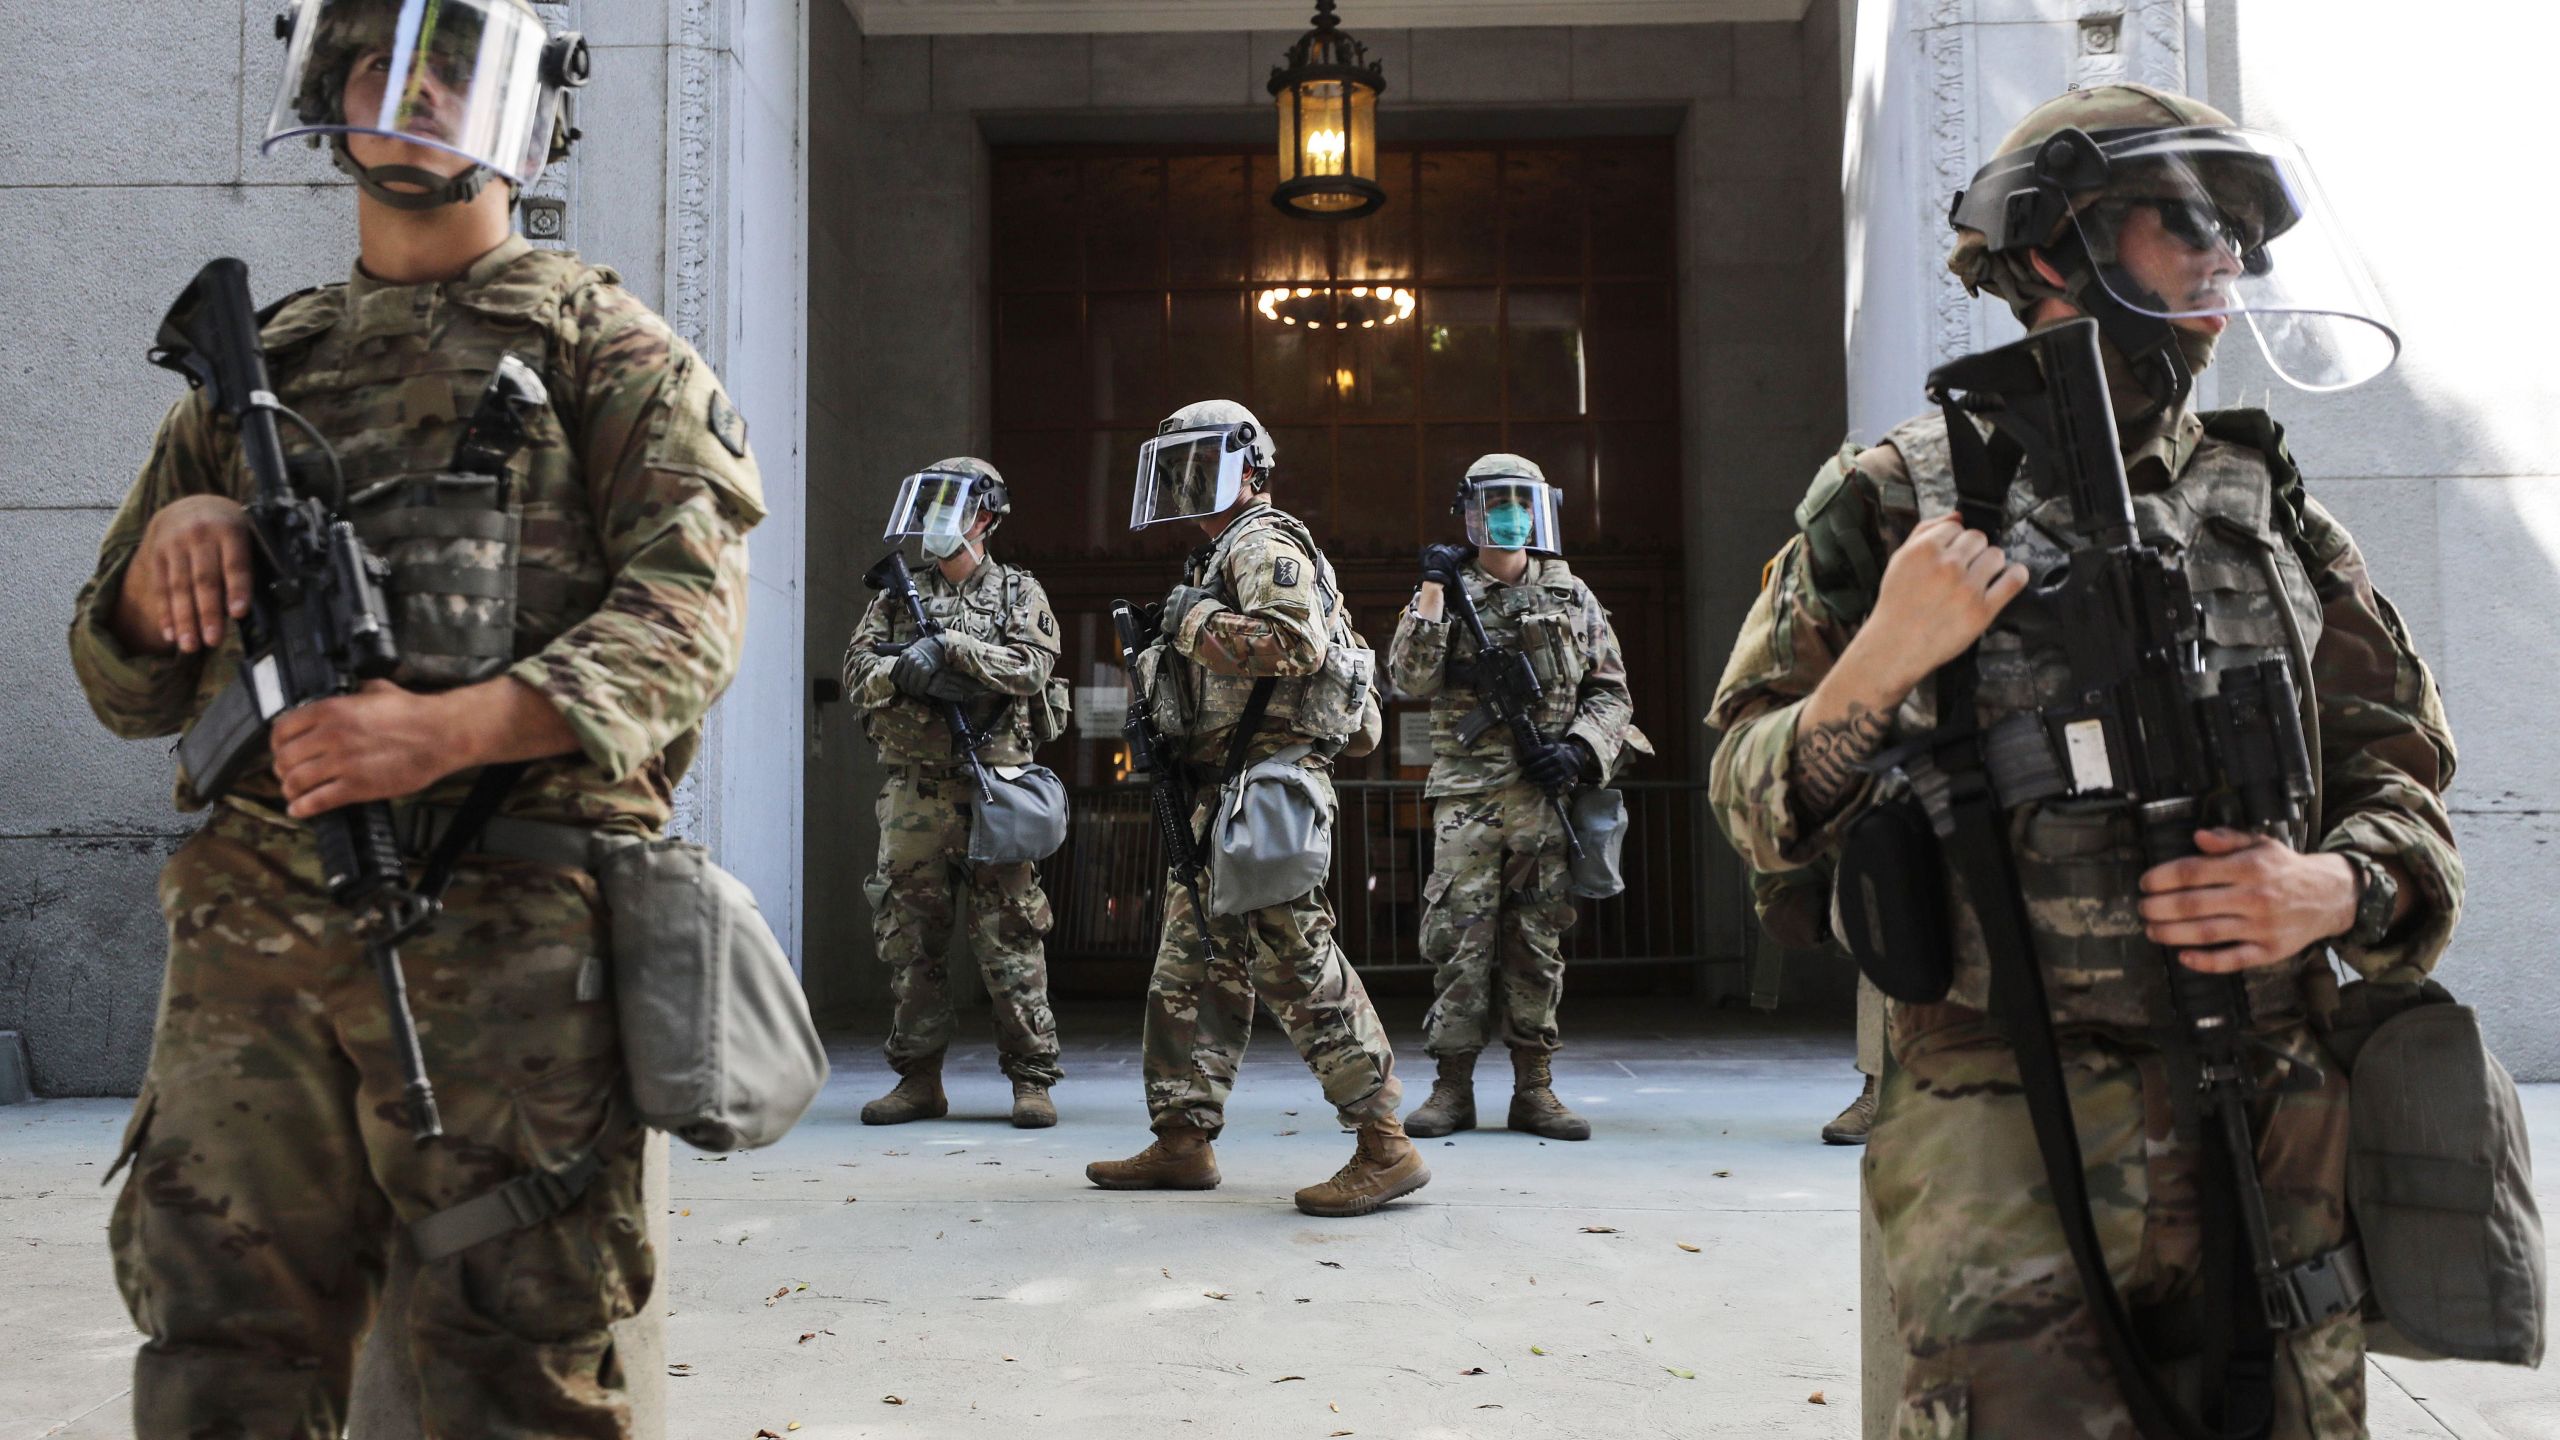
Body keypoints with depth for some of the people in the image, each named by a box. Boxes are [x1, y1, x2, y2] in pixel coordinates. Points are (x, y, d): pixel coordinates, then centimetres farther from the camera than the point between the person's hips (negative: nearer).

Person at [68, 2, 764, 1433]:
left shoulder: (604, 346, 9)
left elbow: (688, 606, -6)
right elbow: (129, 690, 23)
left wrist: (452, 728, -21)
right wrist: (165, 543, 0)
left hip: (508, 935, -4)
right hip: (251, 931, 4)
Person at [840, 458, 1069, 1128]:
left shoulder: (1020, 592, 8)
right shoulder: (899, 594, 15)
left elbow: (1032, 665, -9)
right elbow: (856, 670, 6)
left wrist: (946, 647, -15)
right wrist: (903, 672, -15)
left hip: (995, 787, -3)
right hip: (914, 790, 3)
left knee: (1008, 935, -4)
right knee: (908, 935, 4)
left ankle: (1032, 1079, 2)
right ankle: (918, 1080, 13)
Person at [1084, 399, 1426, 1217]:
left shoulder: (1265, 545, -7)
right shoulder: (1219, 558, 24)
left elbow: (1296, 641, -25)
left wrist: (1195, 620, -15)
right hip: (1222, 789, 11)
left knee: (1293, 958, -13)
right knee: (1196, 961, 12)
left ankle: (1385, 1145, -11)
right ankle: (1182, 1140, 19)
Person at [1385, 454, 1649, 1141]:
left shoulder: (1571, 595, 13)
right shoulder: (1448, 590, 7)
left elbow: (1611, 691, 14)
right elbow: (1409, 678, -7)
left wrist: (1580, 748, -4)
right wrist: (1435, 590, -12)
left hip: (1548, 792, 2)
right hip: (1468, 793, -2)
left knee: (1539, 942, 5)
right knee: (1458, 937, -4)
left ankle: (1534, 1088, 11)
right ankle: (1453, 1087, 3)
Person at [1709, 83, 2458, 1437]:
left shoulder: (2270, 509, 11)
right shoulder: (1892, 503, 0)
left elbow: (2399, 781, 15)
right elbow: (1755, 808, 0)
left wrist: (2334, 889, -6)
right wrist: (1881, 663, -17)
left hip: (2269, 1142, 4)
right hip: (2007, 1148, -4)